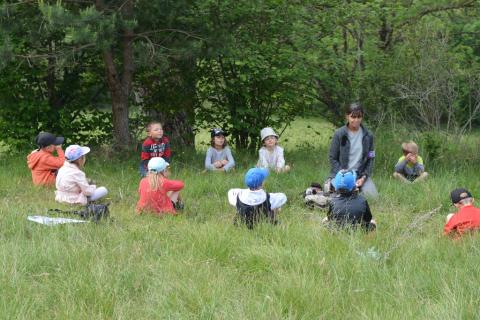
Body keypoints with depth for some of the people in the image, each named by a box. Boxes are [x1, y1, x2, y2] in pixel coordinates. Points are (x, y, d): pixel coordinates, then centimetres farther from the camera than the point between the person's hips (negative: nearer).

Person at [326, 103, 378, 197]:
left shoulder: (368, 136, 3)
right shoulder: (339, 134, -3)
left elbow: (370, 159, 6)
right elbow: (332, 158, -1)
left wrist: (363, 177, -7)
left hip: (360, 174, 2)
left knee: (373, 195, -20)